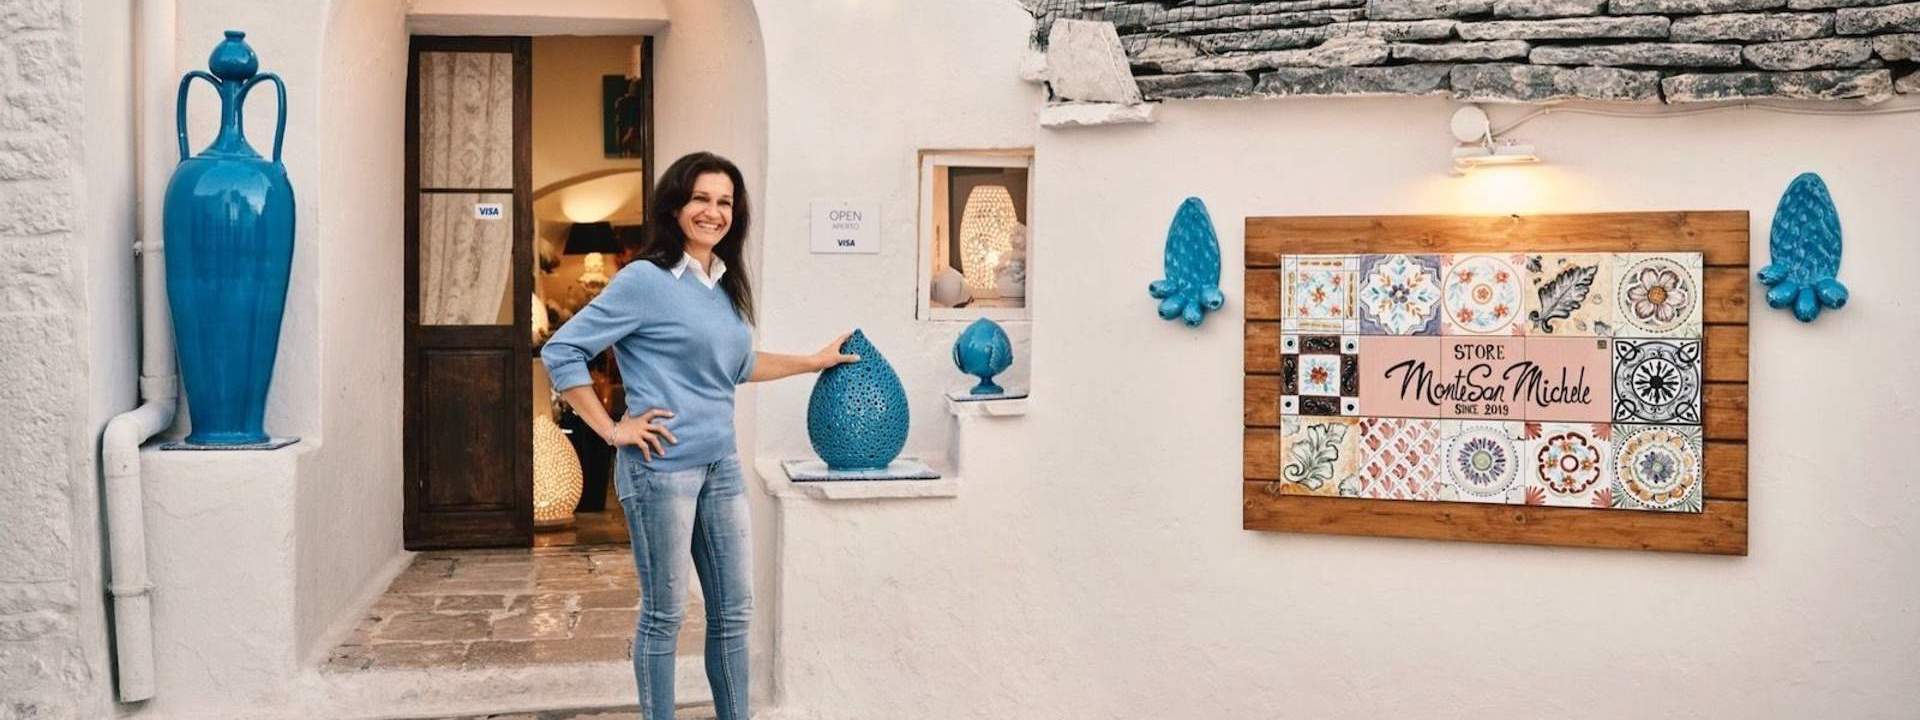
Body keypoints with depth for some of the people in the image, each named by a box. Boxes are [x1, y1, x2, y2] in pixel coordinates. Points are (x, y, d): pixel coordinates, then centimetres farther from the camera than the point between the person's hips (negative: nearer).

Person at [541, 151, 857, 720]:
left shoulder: (725, 284, 11)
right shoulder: (646, 280, -11)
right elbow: (561, 351, -11)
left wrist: (815, 361, 26)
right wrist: (611, 429, -12)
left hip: (721, 465, 7)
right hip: (660, 466, -7)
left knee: (734, 609, 13)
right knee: (664, 614, 5)